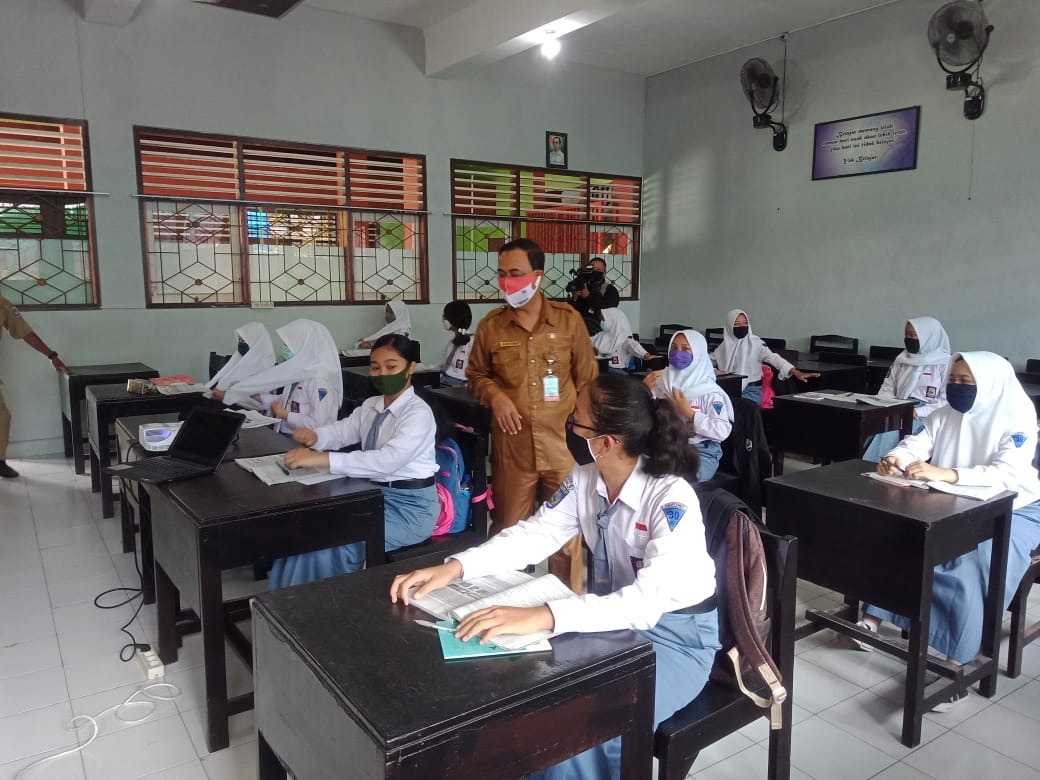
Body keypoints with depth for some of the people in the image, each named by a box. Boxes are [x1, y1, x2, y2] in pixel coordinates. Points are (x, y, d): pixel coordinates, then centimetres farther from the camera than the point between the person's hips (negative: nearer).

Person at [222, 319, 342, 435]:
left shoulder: (319, 379, -20)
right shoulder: (300, 372, 8)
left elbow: (318, 424, -25)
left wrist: (284, 414, -14)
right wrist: (255, 395, 8)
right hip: (284, 435, 8)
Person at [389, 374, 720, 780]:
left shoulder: (672, 498, -29)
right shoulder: (584, 480, -8)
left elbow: (650, 598, -39)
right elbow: (534, 533, -4)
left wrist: (543, 616, -50)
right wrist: (455, 567, -19)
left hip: (676, 636, -6)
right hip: (615, 619, 6)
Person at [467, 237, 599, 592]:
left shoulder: (569, 320, -1)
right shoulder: (490, 325, 0)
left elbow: (588, 379, 5)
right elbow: (476, 374, 13)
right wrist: (494, 395, -8)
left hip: (563, 445, 0)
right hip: (512, 448, 1)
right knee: (508, 531, 10)